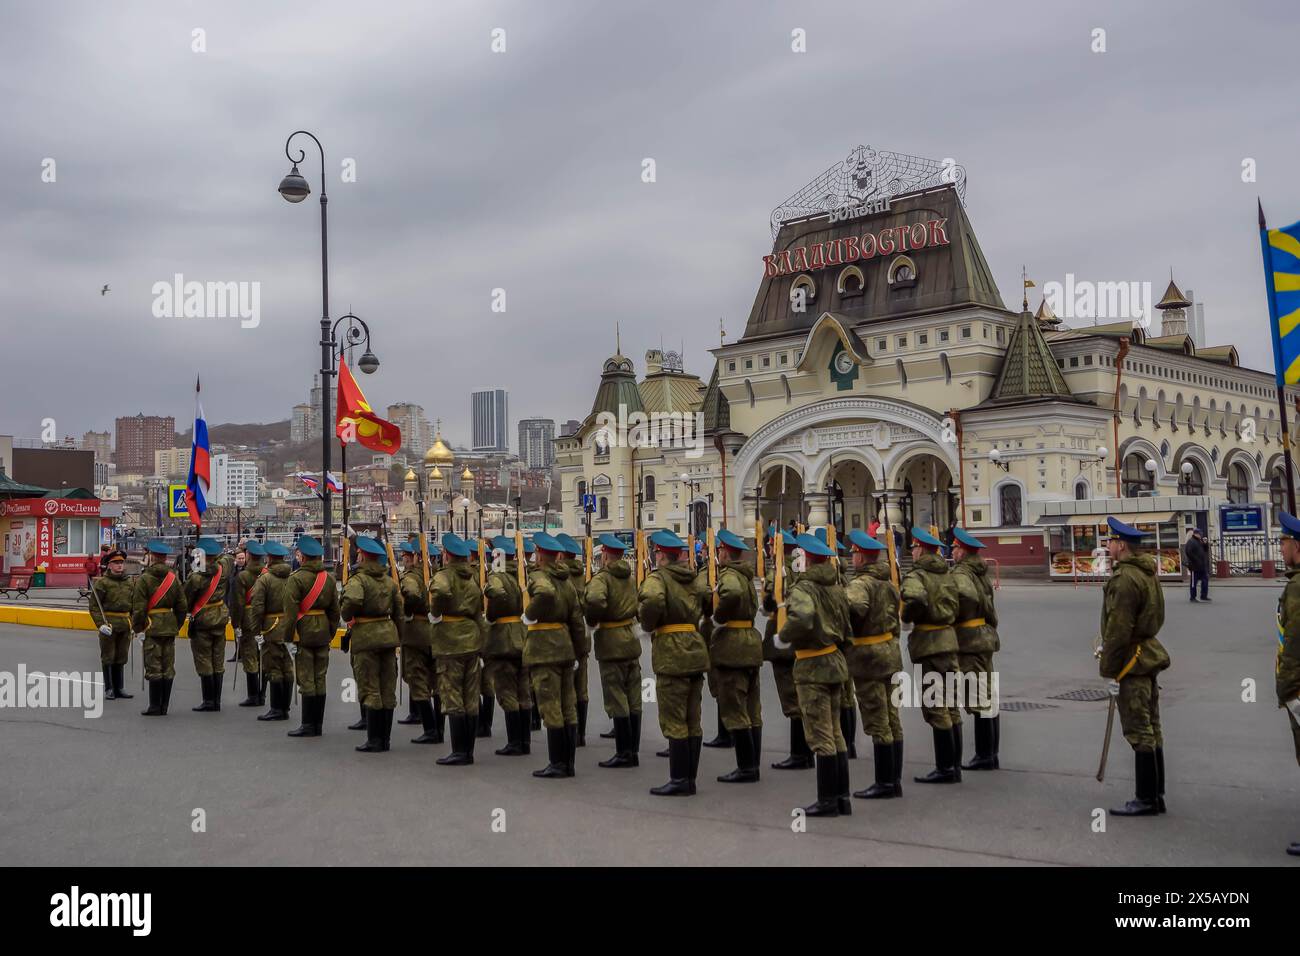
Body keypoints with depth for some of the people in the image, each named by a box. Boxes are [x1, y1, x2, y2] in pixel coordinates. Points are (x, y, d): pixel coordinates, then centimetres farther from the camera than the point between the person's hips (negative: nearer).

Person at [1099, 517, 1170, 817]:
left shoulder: (1125, 578, -19)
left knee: (1140, 733, -5)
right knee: (1151, 730, 14)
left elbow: (1119, 629, -21)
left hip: (1132, 664, -10)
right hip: (1148, 657, 10)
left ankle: (1146, 799, 0)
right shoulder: (1147, 572, 13)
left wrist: (1109, 670, -16)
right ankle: (1156, 795, 21)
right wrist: (1107, 648, 20)